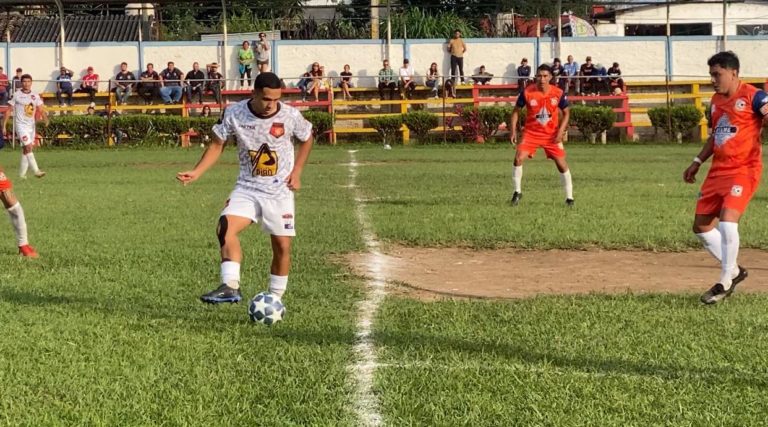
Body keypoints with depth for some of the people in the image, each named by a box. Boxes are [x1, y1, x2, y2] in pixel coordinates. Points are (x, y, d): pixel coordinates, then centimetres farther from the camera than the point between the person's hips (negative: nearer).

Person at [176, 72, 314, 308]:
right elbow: (217, 144, 1)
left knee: (282, 246, 1)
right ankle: (230, 286, -29)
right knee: (225, 228, -24)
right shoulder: (234, 113, -12)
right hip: (247, 188, 0)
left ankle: (275, 299, 17)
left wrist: (297, 171, -2)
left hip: (280, 191, 0)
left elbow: (307, 138, 8)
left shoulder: (290, 115, -12)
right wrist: (196, 172, -10)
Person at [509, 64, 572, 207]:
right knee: (518, 158, -17)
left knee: (562, 164, -3)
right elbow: (516, 110, 1)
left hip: (552, 135, 0)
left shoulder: (558, 93, -10)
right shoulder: (527, 92, -12)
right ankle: (517, 192, 1)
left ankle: (569, 197, 11)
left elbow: (566, 112, 2)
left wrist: (561, 131, -10)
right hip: (531, 133, 0)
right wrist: (513, 130, -8)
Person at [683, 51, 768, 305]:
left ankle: (725, 282, -7)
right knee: (701, 227, 8)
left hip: (744, 170, -8)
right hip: (718, 170, 8)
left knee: (728, 221, -22)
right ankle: (734, 271, 25)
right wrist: (697, 162, 24)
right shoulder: (716, 100, 13)